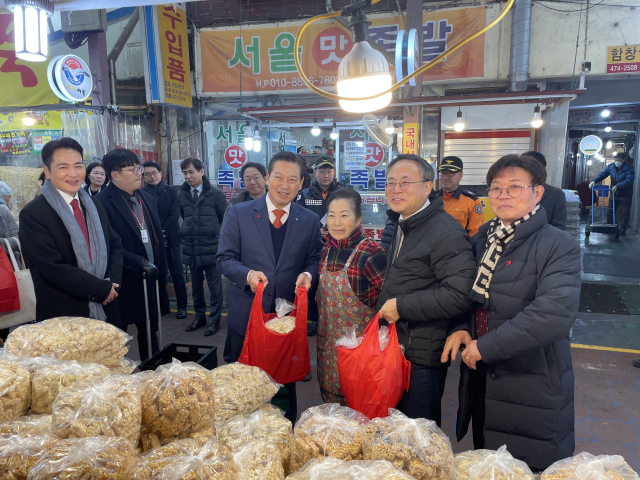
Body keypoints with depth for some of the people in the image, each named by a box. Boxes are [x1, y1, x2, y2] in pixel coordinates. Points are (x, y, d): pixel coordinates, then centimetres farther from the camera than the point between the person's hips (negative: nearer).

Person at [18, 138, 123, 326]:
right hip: (63, 316, -5)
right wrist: (101, 289, -15)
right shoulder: (32, 214, -11)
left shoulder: (94, 205, 7)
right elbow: (54, 267, -17)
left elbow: (115, 246, 8)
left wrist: (112, 281, -9)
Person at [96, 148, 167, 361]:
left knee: (150, 333, 17)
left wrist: (162, 276, 10)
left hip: (150, 280, 7)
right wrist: (140, 263, -19)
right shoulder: (103, 202, -12)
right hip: (124, 285, -6)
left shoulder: (147, 198, 11)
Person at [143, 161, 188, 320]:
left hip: (170, 238, 0)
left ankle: (182, 305, 12)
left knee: (177, 273, 2)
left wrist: (164, 231, -13)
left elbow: (175, 214, -4)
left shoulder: (171, 191, 4)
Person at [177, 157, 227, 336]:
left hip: (211, 247, -4)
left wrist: (212, 233, 8)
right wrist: (188, 233, 15)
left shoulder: (215, 193, -8)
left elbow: (224, 218, 2)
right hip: (191, 248, 4)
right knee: (196, 286, 15)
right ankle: (199, 317, 30)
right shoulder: (181, 194, 4)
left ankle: (214, 320, 16)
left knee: (214, 286, 4)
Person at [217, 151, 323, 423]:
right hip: (246, 316, -1)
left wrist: (307, 274, -16)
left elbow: (315, 260, 7)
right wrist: (248, 275, -21)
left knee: (285, 386, 16)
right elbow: (225, 258, -2)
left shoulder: (310, 221, 3)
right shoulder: (239, 213, -2)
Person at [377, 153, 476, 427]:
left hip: (422, 358, -9)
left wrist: (401, 306, -22)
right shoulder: (402, 225, 12)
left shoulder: (446, 232, -20)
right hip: (394, 349, 9)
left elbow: (460, 294, -28)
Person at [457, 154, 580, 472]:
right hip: (483, 376, 6)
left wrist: (486, 346, -24)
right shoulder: (484, 238, 5)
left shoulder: (560, 246, -15)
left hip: (533, 384, -5)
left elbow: (555, 312, -28)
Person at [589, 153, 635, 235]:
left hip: (625, 195, -4)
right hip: (614, 193, 4)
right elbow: (602, 174, -6)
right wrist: (594, 181, -25)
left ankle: (622, 230, 7)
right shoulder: (611, 166, 0)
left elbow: (629, 180, -24)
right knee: (610, 212, 8)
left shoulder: (629, 168, -14)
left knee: (624, 213, 0)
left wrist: (617, 186, -38)